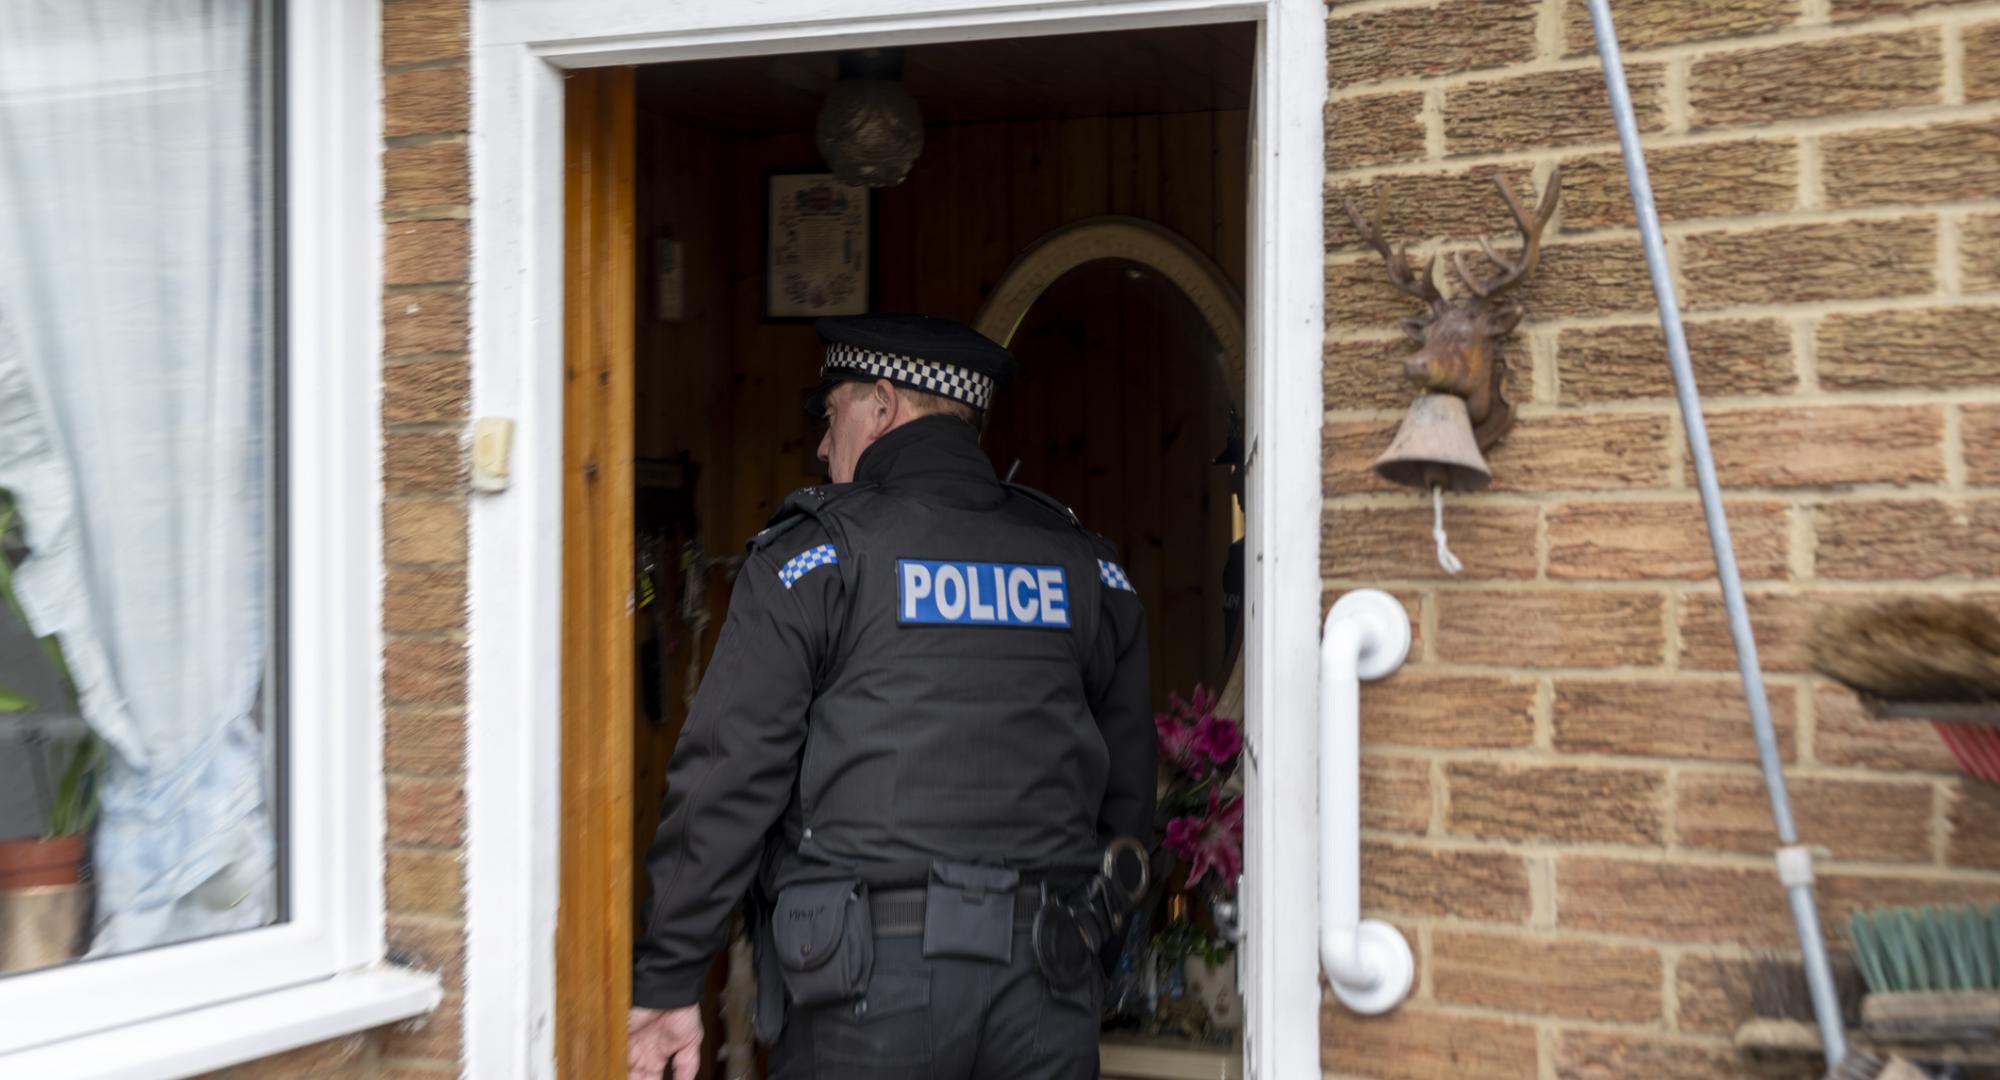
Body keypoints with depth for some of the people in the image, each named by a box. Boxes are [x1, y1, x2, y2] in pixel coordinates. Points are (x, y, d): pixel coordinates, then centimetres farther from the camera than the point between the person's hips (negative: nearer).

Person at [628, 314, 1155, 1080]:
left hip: (870, 980, -4)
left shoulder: (815, 554, -2)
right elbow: (1130, 789, 14)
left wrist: (667, 981, -2)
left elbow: (728, 778, -6)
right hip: (1045, 991, 4)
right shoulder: (1083, 562, 11)